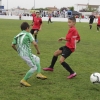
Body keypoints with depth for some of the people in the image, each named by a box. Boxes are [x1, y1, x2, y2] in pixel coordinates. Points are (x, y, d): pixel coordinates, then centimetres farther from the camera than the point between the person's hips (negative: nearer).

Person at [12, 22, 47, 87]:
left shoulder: (18, 36, 14)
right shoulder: (28, 34, -6)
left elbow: (13, 45, 12)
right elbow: (34, 44, -16)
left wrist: (18, 51, 26)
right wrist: (38, 50, 0)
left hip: (21, 54, 8)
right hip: (26, 54, -8)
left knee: (37, 59, 24)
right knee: (34, 67, 1)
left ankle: (39, 74, 19)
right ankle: (24, 80, 2)